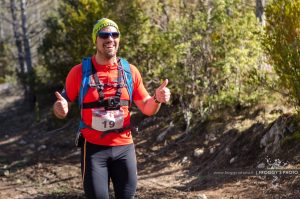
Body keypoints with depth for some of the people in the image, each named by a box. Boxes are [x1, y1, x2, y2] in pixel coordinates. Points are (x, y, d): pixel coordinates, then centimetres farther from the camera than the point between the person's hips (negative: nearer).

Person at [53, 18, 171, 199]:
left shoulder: (130, 71, 2)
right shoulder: (80, 72, -5)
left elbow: (147, 109, 9)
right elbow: (64, 104, 2)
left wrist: (157, 99, -13)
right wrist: (60, 109, -23)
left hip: (124, 147, 3)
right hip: (94, 148, -2)